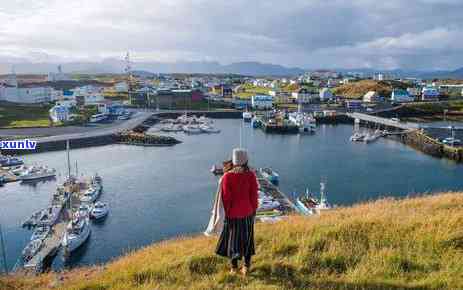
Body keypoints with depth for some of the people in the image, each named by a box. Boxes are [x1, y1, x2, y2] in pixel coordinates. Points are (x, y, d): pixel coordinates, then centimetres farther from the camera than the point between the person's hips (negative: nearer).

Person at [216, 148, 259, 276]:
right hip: (247, 213, 2)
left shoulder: (227, 176, -17)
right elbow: (254, 195, -6)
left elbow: (226, 197, -11)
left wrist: (227, 213, 3)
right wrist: (254, 210, 8)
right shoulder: (251, 175, -13)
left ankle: (234, 268, 24)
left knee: (233, 239, 15)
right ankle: (246, 266, 26)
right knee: (247, 238, 18)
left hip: (233, 214, -1)